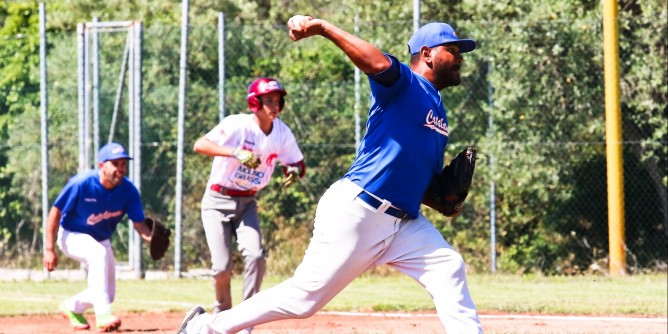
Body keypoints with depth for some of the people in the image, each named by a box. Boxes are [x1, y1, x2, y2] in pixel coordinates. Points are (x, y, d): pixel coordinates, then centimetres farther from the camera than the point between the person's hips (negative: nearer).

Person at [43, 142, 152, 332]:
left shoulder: (128, 190, -18)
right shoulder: (81, 184, -28)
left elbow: (139, 223, -19)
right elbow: (55, 212, -19)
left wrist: (152, 238, -42)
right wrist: (49, 250, -21)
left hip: (101, 241, 6)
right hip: (71, 236, -6)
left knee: (108, 294, 6)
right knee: (98, 252, -37)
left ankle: (72, 308, 36)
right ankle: (103, 314, -41)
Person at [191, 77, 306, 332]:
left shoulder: (282, 132, -4)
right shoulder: (238, 125, -21)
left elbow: (297, 163, 7)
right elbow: (199, 145, -34)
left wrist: (294, 171, -19)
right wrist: (236, 152, -47)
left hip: (247, 203, 4)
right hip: (218, 202, -4)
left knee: (255, 256, -17)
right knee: (222, 267, -11)